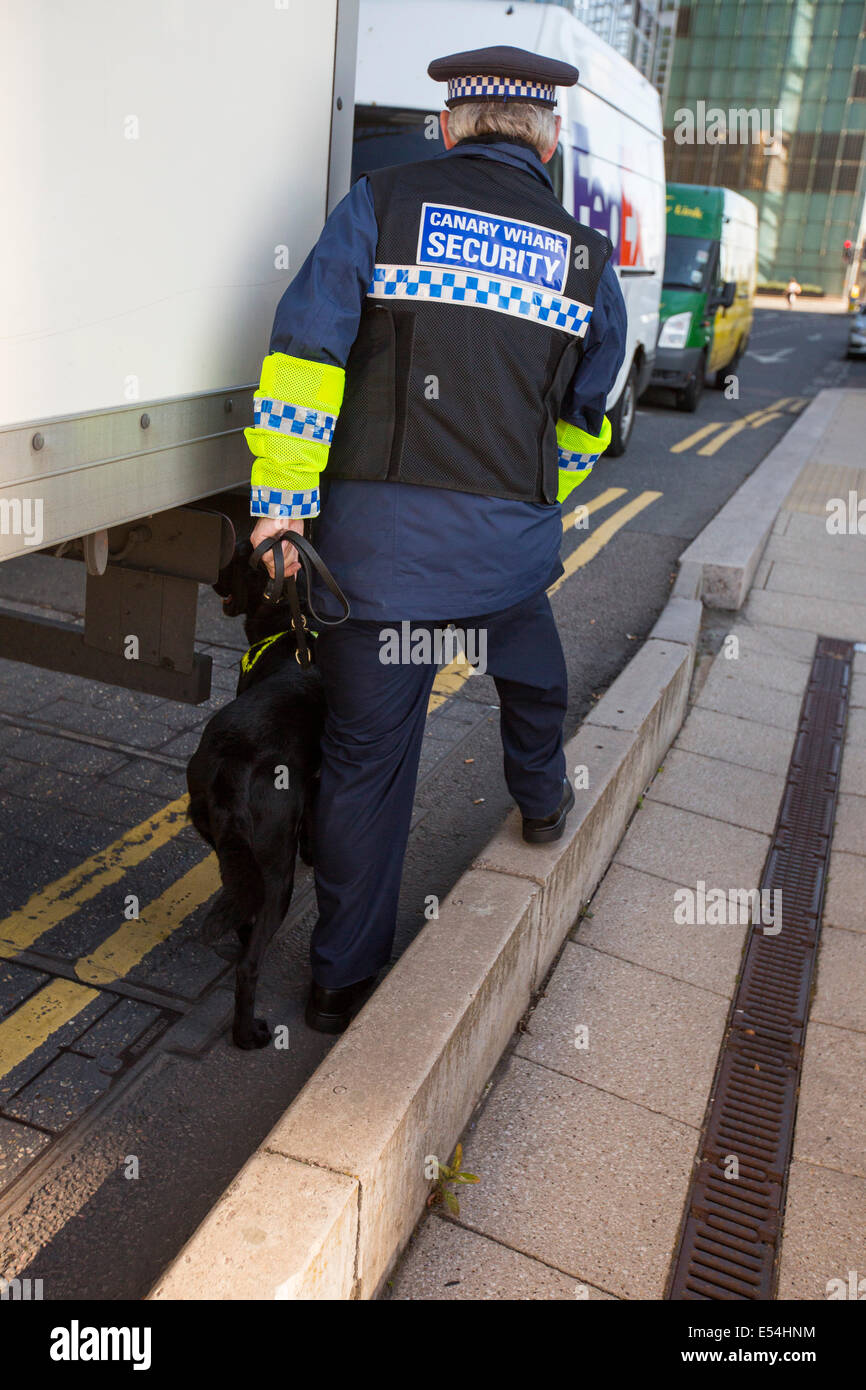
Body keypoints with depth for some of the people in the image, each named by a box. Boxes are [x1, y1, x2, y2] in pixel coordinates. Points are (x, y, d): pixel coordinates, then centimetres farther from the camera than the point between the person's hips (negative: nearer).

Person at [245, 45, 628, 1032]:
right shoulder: (583, 255, 8)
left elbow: (303, 353, -7)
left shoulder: (383, 203, 2)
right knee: (528, 654, 34)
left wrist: (283, 504, -5)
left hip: (374, 535, -1)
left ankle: (342, 980, 20)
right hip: (509, 536, 1)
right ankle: (541, 800, 56)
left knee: (366, 754, 8)